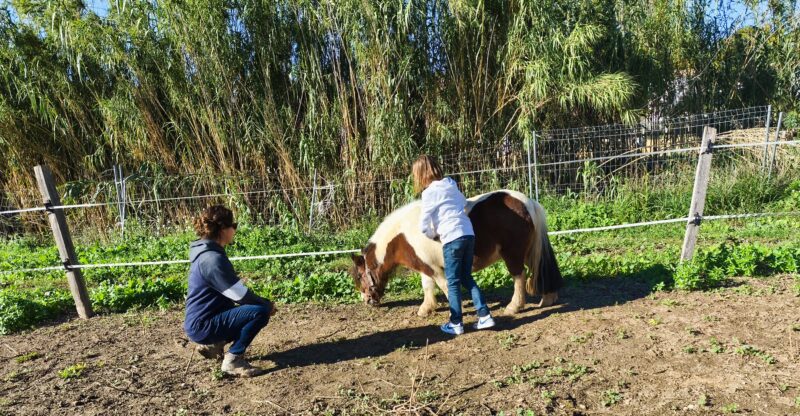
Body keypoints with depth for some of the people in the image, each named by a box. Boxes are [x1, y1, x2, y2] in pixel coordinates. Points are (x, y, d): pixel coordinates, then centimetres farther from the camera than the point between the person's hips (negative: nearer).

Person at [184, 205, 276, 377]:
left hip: (203, 320, 10)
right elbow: (240, 295, -21)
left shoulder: (207, 253, 8)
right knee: (261, 311, -21)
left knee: (258, 305, 21)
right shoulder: (213, 259, -23)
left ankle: (213, 344, 17)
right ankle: (233, 359, -10)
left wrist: (263, 302, 7)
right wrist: (268, 304, -5)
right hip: (203, 325, -10)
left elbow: (234, 292, 15)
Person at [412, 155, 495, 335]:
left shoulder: (429, 192, -7)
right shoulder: (451, 186, 13)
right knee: (467, 278, 17)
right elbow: (464, 202, 32)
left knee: (453, 282, 4)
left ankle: (456, 324, 12)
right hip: (469, 234, 7)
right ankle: (485, 316, 14)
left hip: (452, 239, -7)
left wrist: (432, 235, 10)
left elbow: (424, 225, -8)